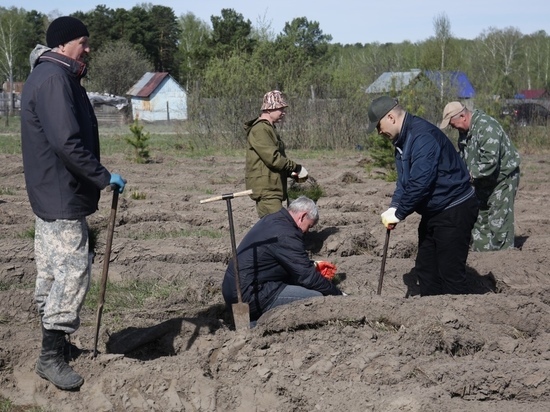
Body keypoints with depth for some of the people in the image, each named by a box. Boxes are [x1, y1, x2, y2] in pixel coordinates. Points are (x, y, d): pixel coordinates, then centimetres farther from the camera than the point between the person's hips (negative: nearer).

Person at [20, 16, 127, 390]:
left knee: (51, 272, 17)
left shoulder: (52, 76, 16)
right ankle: (51, 356, -5)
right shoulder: (53, 79, -18)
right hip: (62, 195, -11)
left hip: (49, 192, 11)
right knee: (73, 270, -10)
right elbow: (67, 142, -25)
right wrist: (103, 176, -20)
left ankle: (54, 341, 28)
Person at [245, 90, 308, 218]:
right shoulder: (259, 130, -13)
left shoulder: (270, 129, 20)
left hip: (273, 189, 10)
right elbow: (273, 158, -21)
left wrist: (292, 173, 8)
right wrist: (297, 168, -12)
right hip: (265, 190, -10)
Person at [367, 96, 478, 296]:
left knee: (450, 273, -10)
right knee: (425, 269, 13)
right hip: (433, 212, 11)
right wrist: (393, 206, -3)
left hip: (454, 212, -11)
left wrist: (398, 214, -18)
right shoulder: (403, 139, 10)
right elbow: (404, 181, 14)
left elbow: (419, 183, -28)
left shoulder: (422, 137, -23)